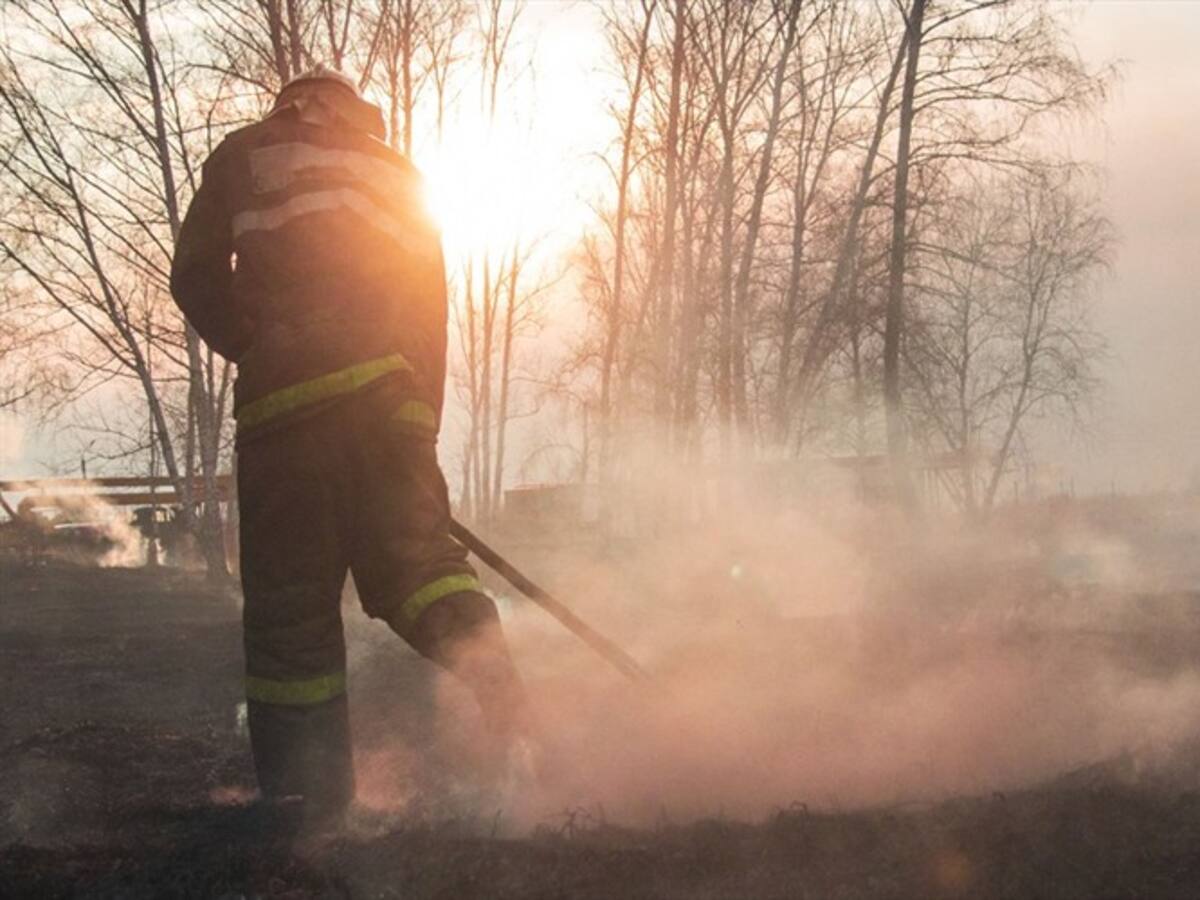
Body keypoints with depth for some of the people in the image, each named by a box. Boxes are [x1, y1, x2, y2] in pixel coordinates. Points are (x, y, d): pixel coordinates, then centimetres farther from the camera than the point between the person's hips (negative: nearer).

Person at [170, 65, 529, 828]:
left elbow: (197, 279, 11)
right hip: (389, 389, 3)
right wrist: (426, 426, 19)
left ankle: (306, 804, -1)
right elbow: (430, 309, 21)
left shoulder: (246, 154, 18)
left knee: (290, 594, 0)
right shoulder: (399, 174, 27)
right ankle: (487, 664, -26)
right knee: (412, 548, 6)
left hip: (285, 393, -3)